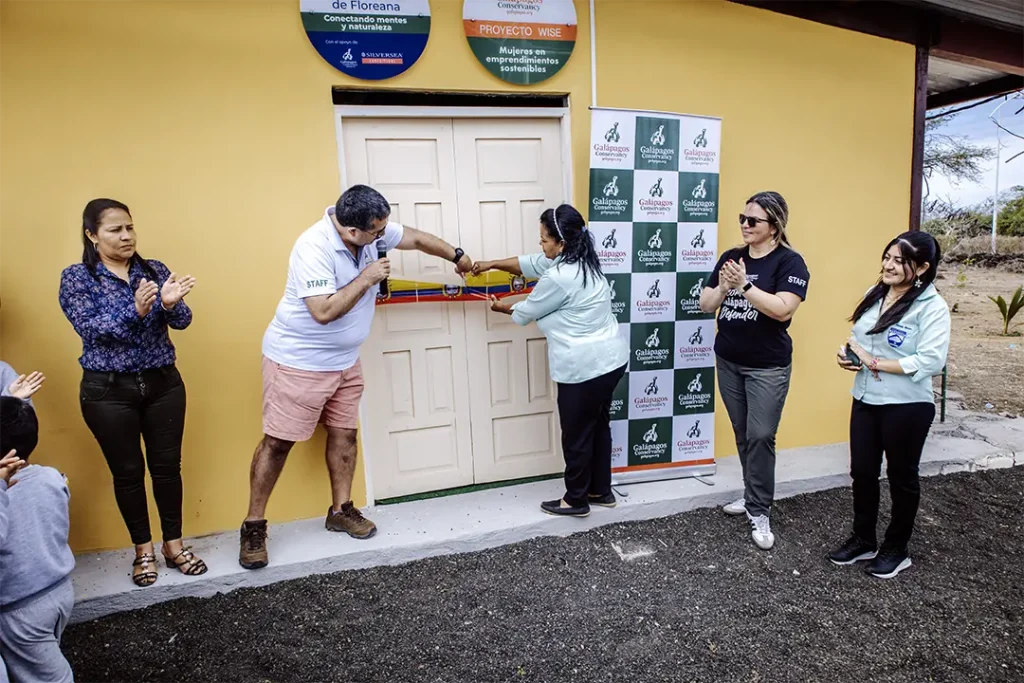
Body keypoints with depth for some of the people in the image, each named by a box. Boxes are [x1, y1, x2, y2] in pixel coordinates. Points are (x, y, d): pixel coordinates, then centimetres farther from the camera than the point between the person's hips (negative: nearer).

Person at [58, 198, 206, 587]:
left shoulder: (155, 270, 4)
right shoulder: (76, 278, -3)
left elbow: (182, 321, -5)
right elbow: (88, 327, -15)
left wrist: (170, 303, -28)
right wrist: (135, 310, -32)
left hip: (162, 383, 2)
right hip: (108, 390, -2)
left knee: (167, 466, 8)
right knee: (127, 471, 8)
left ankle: (174, 545, 23)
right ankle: (143, 550, 25)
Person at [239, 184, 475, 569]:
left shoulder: (370, 230, -6)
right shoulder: (314, 248, -28)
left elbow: (416, 238, 10)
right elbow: (324, 312, -33)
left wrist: (456, 256, 19)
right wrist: (367, 278, -26)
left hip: (344, 360, 8)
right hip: (298, 361, -7)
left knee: (344, 433, 12)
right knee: (278, 441, 2)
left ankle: (341, 510, 28)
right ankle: (253, 526, 16)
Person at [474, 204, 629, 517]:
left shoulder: (559, 278, -21)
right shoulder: (581, 261, 8)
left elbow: (526, 312, -4)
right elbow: (529, 263, 19)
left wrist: (503, 308, 15)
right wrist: (492, 264, 18)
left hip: (585, 367, -10)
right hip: (611, 358, 10)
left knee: (576, 435, 6)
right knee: (598, 425, 20)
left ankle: (576, 501, 23)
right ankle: (601, 491, 34)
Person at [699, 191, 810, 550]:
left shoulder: (789, 262, -9)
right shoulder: (730, 257, 6)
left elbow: (783, 309, -22)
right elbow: (705, 305, 5)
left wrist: (745, 285, -25)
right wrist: (723, 287, -15)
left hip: (767, 367, -5)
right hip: (728, 362, 5)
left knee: (760, 437, -4)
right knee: (742, 435, 14)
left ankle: (759, 512, 8)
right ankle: (753, 496, 30)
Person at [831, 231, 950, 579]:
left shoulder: (932, 306, -15)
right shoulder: (875, 294, 5)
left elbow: (930, 362, -23)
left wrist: (875, 362, -21)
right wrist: (847, 353, -5)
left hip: (907, 407, -6)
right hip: (865, 400, 6)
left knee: (902, 476, 12)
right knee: (862, 472, 14)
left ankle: (897, 549, 30)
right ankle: (863, 540, 33)